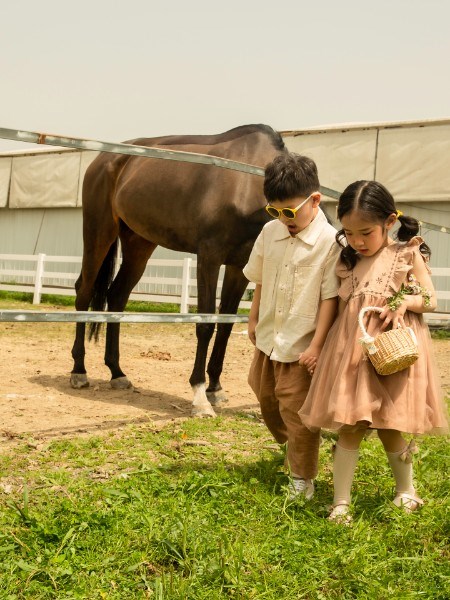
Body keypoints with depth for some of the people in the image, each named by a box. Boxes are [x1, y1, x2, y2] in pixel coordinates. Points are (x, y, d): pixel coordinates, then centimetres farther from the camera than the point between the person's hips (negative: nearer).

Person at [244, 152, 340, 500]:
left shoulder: (329, 241, -19)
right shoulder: (270, 232, -1)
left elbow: (330, 297, -18)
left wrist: (317, 345, -19)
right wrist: (254, 320, 16)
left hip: (301, 346, -7)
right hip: (268, 340, 7)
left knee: (297, 413, 3)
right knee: (266, 399, 23)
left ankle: (303, 478, 22)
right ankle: (290, 445, 50)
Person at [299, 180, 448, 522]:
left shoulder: (408, 254, -1)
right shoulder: (348, 261, 10)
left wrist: (406, 301, -18)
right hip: (352, 350, 3)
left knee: (389, 427, 5)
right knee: (349, 427, 1)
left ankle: (405, 489, 30)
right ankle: (341, 503, 9)